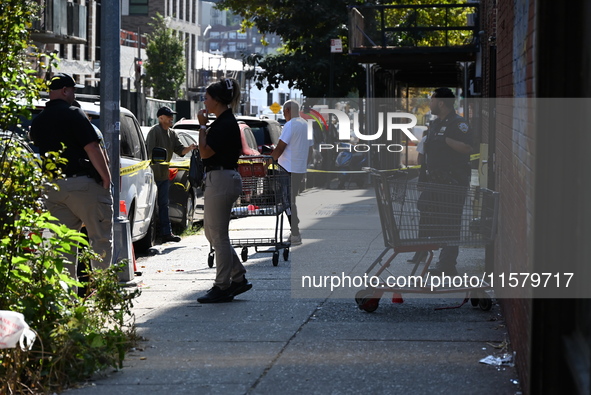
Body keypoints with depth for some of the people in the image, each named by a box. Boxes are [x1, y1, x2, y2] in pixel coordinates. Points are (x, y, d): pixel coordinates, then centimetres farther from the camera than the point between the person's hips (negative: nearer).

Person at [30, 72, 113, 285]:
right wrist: (106, 177, -10)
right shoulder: (73, 114, -9)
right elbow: (92, 149, -15)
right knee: (100, 237, 0)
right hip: (83, 183, -7)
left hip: (53, 186, 7)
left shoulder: (37, 122, 13)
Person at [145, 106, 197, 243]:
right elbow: (149, 151, -16)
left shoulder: (172, 133, 15)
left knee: (163, 205, 9)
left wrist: (189, 148, -9)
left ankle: (166, 233, 10)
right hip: (153, 174, -8)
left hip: (164, 175, 8)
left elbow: (180, 150, 10)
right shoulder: (154, 131, -10)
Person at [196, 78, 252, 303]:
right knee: (212, 233, 14)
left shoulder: (225, 124, -16)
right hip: (217, 180, 11)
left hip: (221, 181, -11)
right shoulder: (224, 121, 16)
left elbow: (205, 152, -18)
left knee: (218, 235, -5)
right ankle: (238, 278, 18)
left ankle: (222, 287, 1)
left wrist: (202, 126, -11)